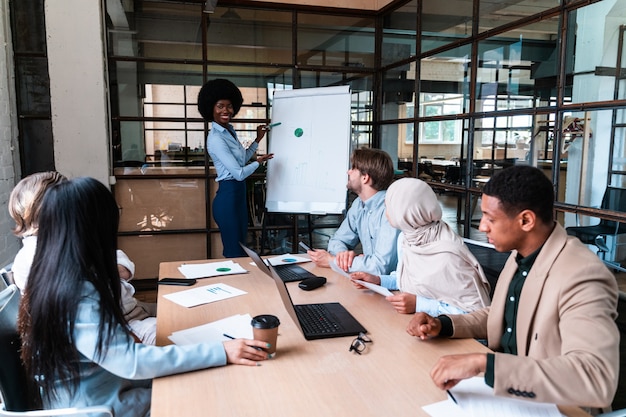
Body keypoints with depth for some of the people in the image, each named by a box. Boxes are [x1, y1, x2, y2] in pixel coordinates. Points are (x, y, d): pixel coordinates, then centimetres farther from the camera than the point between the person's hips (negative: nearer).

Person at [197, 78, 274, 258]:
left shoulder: (230, 131, 11)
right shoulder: (216, 138, -19)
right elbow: (239, 173, -21)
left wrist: (258, 140, 18)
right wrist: (258, 162, -3)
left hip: (238, 195, 10)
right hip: (228, 197, -10)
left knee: (241, 248, 16)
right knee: (234, 253, 0)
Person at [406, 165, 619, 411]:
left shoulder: (582, 276, -25)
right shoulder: (520, 256, 1)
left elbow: (597, 380, -36)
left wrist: (482, 362, -41)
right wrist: (442, 325, -4)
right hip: (503, 390, 7)